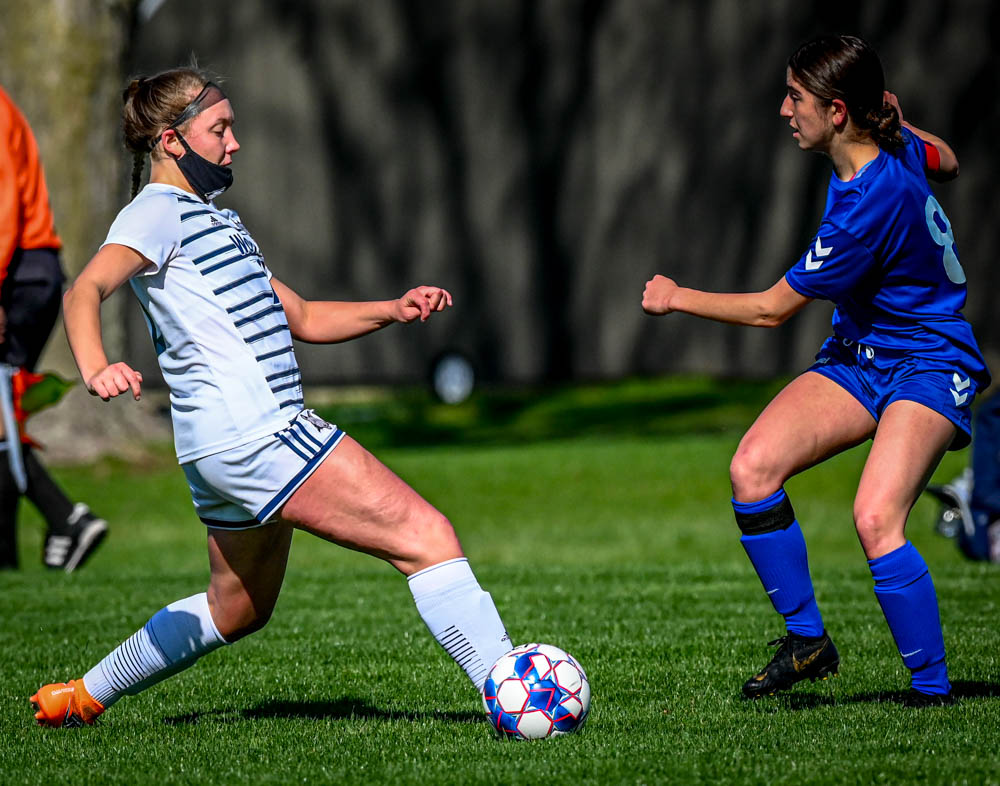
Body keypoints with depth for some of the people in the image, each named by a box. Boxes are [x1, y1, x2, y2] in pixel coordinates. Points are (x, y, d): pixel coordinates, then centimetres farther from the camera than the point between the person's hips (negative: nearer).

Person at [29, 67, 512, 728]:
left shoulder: (215, 220, 25)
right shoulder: (160, 213, -5)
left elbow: (302, 319, 28)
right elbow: (86, 289, -22)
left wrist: (393, 310, 12)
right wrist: (95, 368, -42)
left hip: (261, 433, 11)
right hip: (251, 432, -11)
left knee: (237, 608, 23)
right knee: (426, 536, -15)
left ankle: (82, 697, 33)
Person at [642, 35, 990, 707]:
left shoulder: (868, 206, -29)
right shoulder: (896, 143, -5)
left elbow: (772, 309, -18)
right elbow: (946, 163, 21)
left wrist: (677, 298, -6)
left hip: (929, 368, -9)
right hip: (861, 355, 9)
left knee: (876, 520, -29)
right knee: (753, 468, -13)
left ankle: (933, 689, -12)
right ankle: (807, 641, 0)